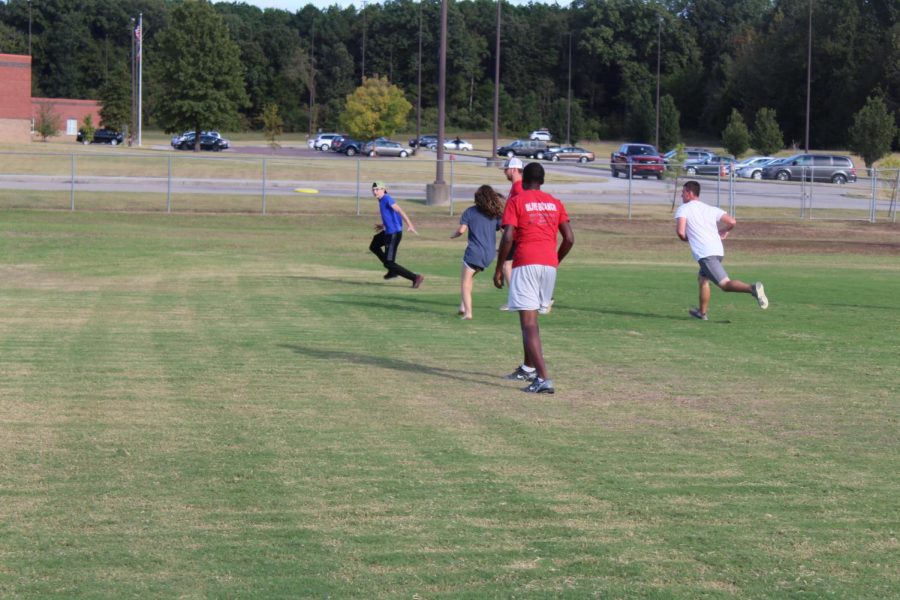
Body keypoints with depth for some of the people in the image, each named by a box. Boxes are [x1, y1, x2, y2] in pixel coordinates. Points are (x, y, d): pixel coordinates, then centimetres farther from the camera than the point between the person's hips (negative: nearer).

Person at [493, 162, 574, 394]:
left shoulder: (516, 201, 0)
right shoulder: (555, 203, 14)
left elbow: (507, 237, -10)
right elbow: (569, 238, 8)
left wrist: (499, 268, -2)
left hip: (525, 264, -5)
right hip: (549, 265, 5)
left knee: (529, 322, -9)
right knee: (531, 317, 24)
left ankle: (543, 379, -22)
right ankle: (528, 368, 36)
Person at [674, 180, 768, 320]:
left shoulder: (683, 209, 3)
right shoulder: (710, 209, 20)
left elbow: (680, 231, -14)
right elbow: (732, 222, 10)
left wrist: (685, 238, 9)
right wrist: (724, 232, 30)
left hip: (705, 254, -8)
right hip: (718, 250, 8)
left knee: (725, 284, -16)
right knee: (702, 278, 28)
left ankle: (752, 288, -39)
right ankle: (702, 312, 33)